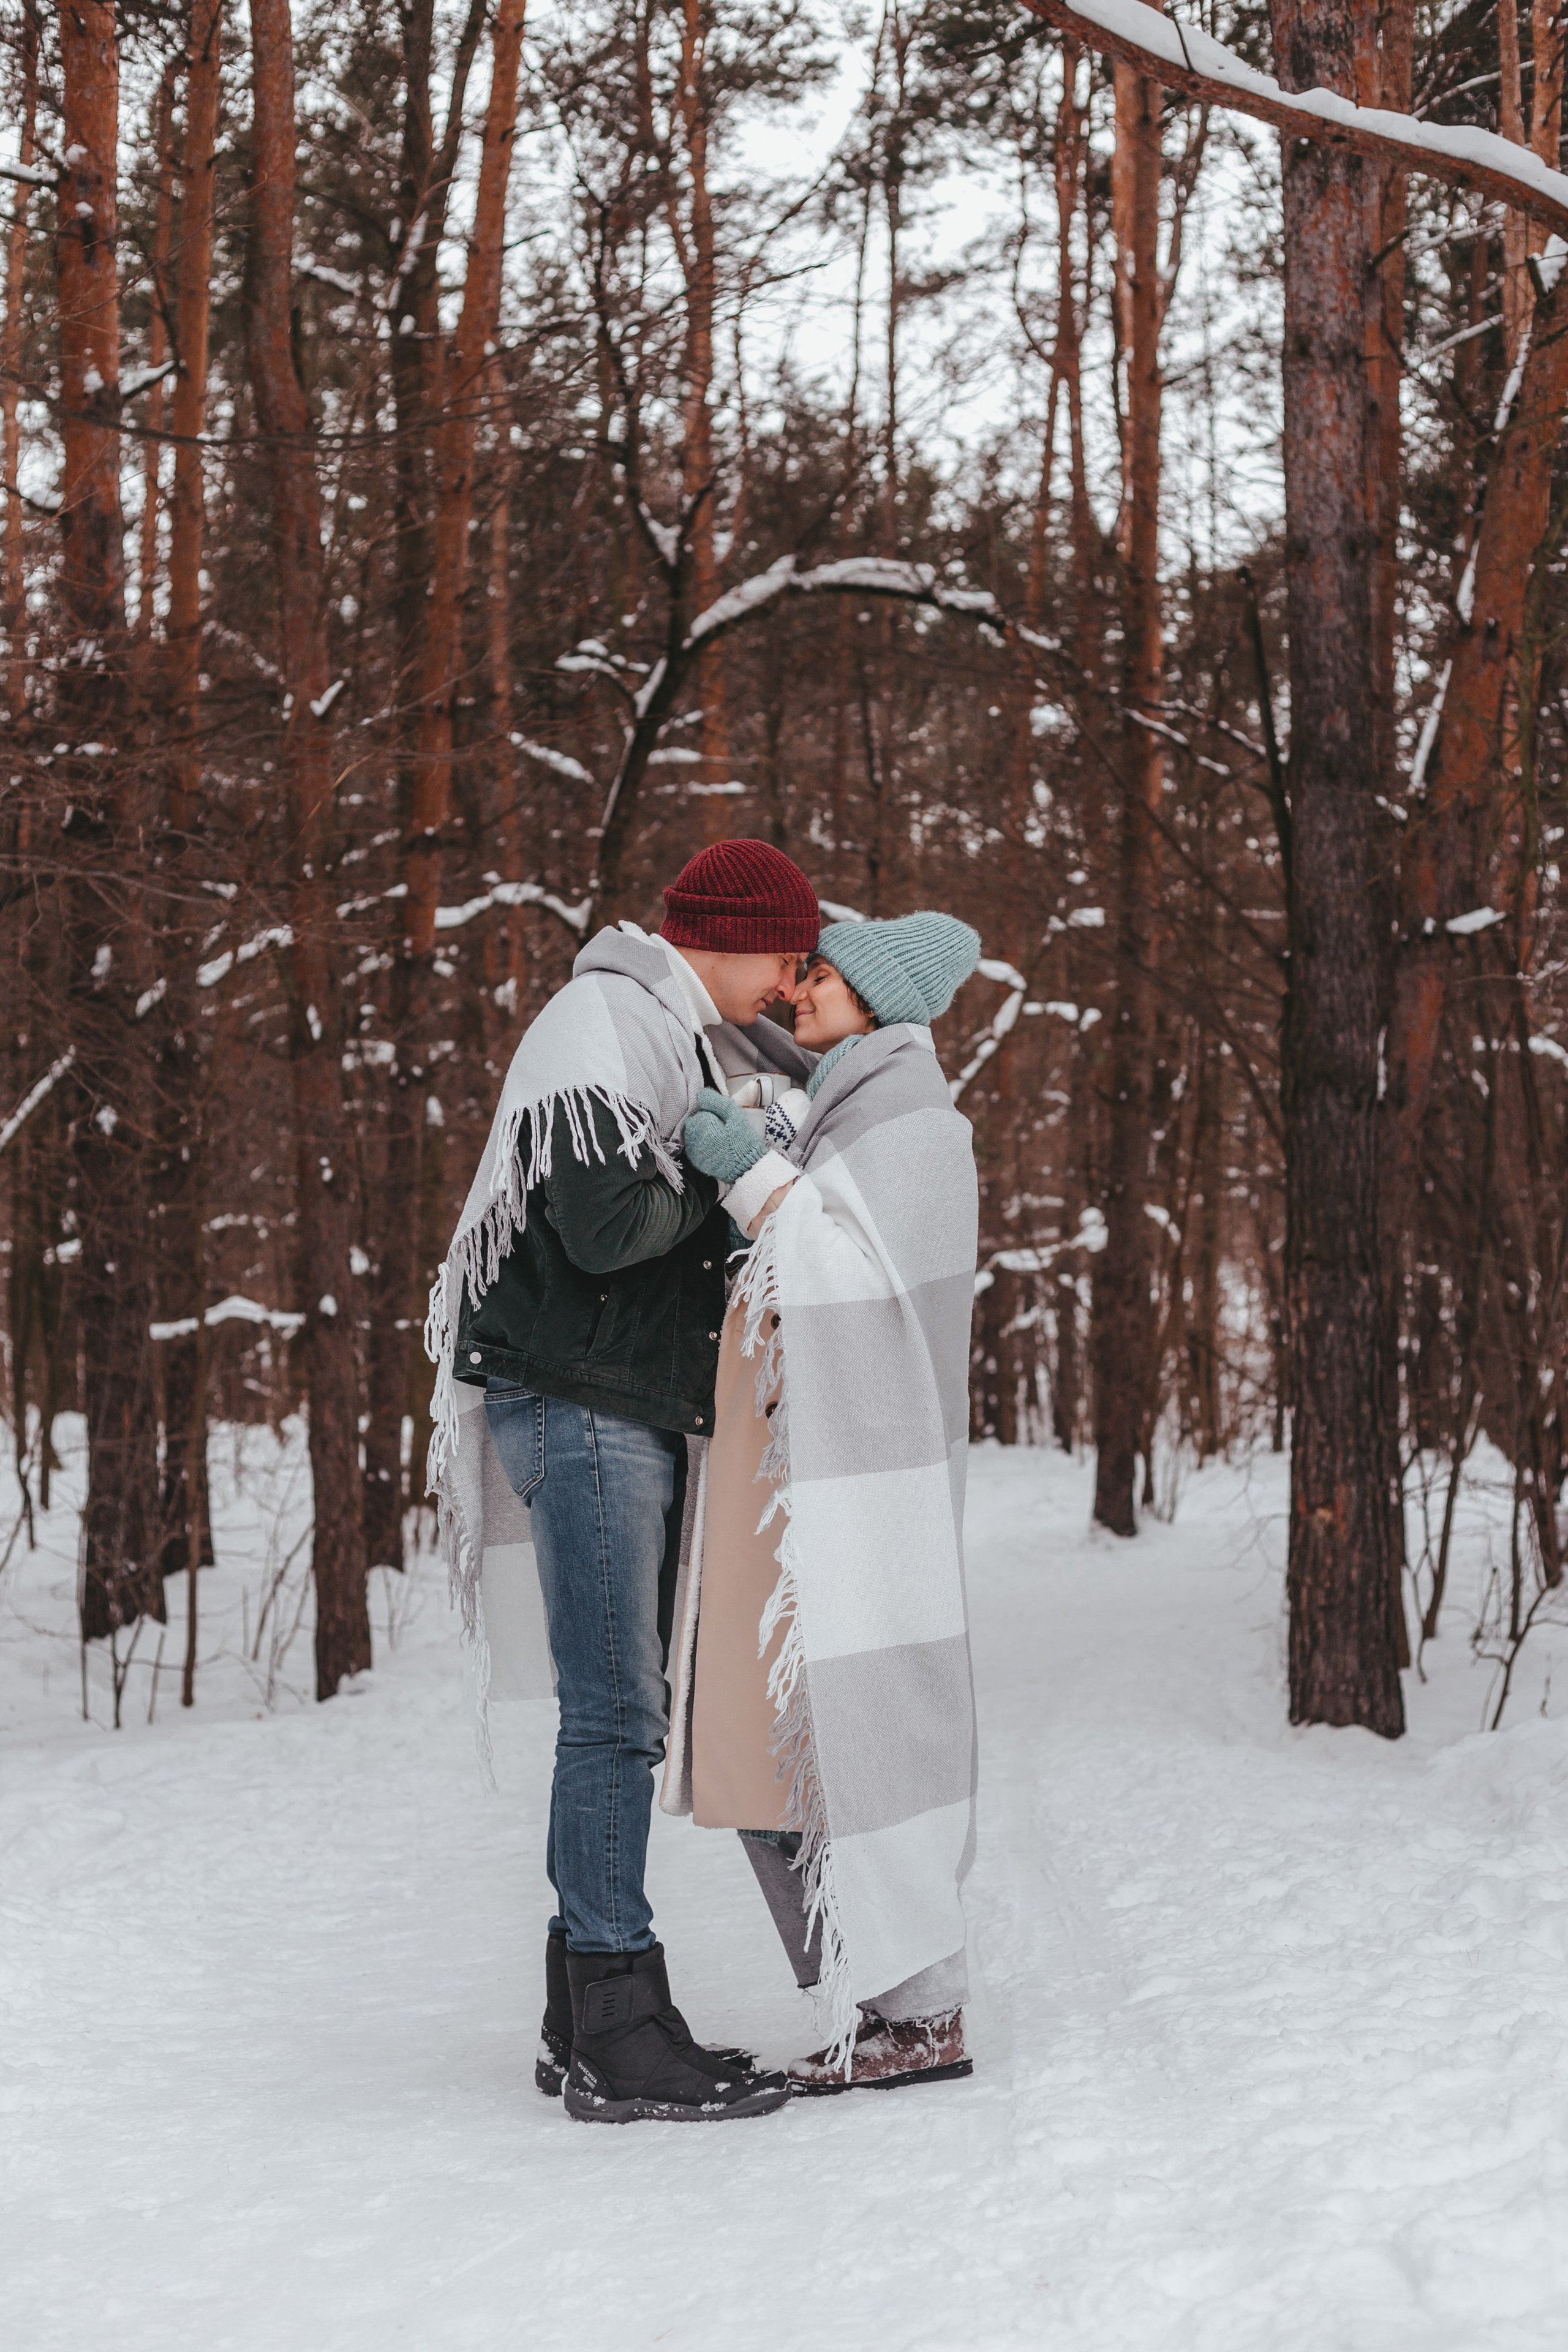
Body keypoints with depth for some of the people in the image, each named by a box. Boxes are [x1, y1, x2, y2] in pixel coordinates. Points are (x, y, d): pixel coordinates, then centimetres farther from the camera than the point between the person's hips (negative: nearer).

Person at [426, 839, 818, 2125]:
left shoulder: (697, 1039, 18)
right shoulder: (601, 1026, -12)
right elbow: (602, 1220, -23)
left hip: (642, 1407, 10)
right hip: (576, 1402, -10)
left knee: (632, 1711, 11)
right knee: (615, 1713, -10)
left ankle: (593, 2015, 17)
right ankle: (617, 2038, -7)